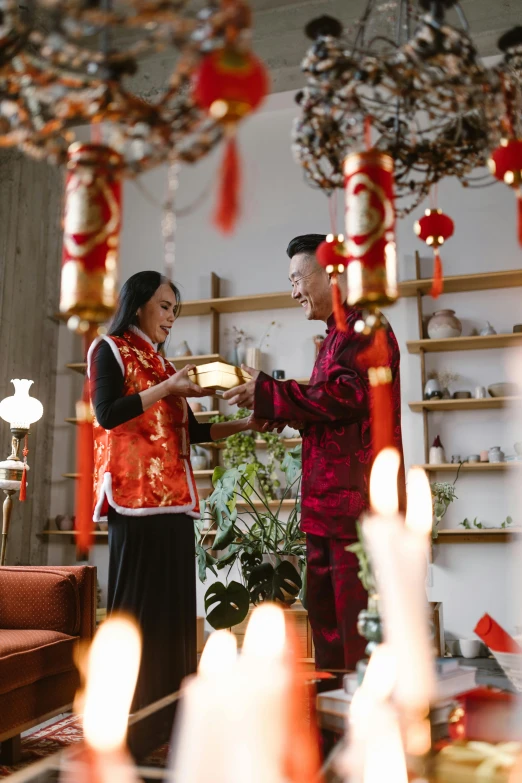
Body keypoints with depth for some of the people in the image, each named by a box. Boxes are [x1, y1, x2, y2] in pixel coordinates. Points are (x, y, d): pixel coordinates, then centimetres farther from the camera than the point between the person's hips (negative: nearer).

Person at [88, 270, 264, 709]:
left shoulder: (162, 365, 22)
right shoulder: (110, 350, 4)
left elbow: (194, 431, 19)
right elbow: (106, 413, -13)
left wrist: (245, 424, 7)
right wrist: (167, 387, -16)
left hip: (174, 497, 7)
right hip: (134, 494, -7)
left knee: (174, 600, 5)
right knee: (139, 599, -6)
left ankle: (168, 703, 13)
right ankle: (131, 708, 3)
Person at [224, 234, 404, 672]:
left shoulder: (364, 327, -8)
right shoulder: (338, 335, 22)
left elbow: (347, 395, -22)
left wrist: (267, 393, -16)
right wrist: (267, 403, 11)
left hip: (356, 500, -10)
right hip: (328, 504, 10)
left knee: (358, 624, -4)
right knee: (326, 618, 15)